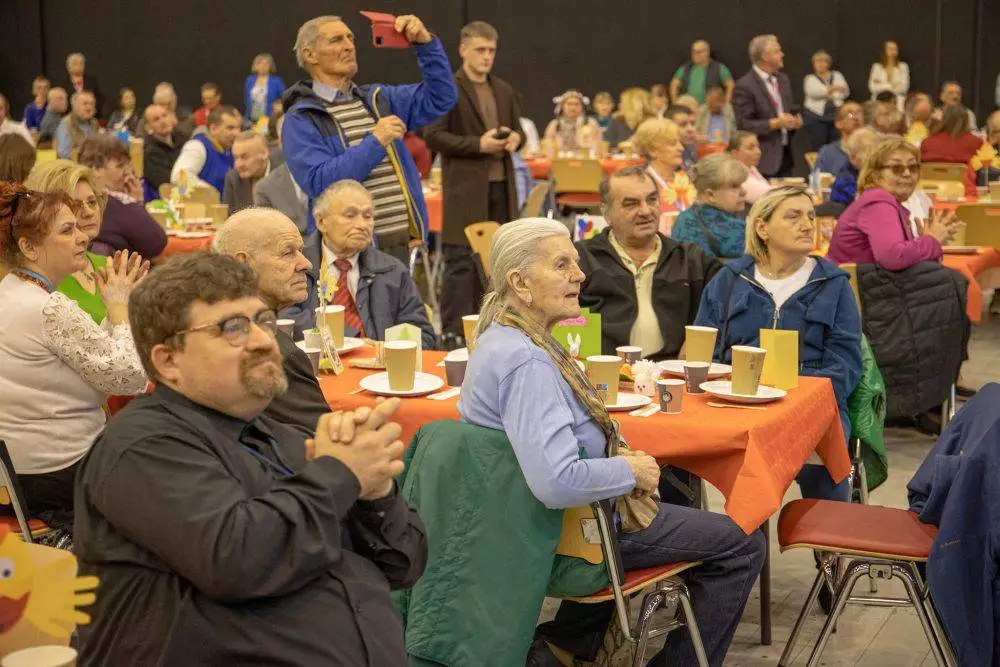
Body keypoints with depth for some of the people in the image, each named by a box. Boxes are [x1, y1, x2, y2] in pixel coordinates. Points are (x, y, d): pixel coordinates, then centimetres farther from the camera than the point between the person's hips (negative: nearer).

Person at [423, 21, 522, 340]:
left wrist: (515, 138, 0)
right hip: (465, 189, -7)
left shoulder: (505, 91, 15)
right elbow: (433, 136, -11)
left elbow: (517, 129, 24)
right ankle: (453, 331, -1)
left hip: (501, 185, 7)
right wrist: (477, 144, -18)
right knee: (461, 261, -6)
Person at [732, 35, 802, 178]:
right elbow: (743, 125, -15)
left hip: (786, 156, 7)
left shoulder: (783, 79, 13)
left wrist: (796, 120, 2)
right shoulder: (744, 86, -12)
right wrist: (775, 124, -20)